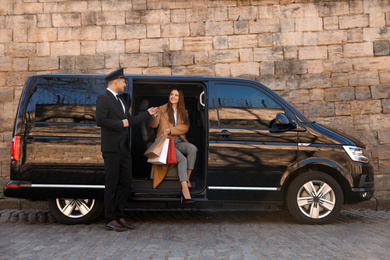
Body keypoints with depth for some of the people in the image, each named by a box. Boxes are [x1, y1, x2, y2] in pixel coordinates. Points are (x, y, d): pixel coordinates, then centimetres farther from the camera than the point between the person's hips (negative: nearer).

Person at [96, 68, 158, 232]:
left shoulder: (120, 100, 22)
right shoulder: (103, 98, -6)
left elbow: (130, 121, 23)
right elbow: (100, 120, -18)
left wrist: (148, 113, 26)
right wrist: (120, 124, -11)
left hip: (124, 149, 9)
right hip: (112, 149, -9)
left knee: (126, 183, 8)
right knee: (112, 185, -3)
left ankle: (119, 217, 17)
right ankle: (110, 221, 4)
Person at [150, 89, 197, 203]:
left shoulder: (183, 112, 19)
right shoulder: (162, 109, 10)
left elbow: (185, 127, 3)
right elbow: (153, 125, -1)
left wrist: (170, 130, -11)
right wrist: (155, 115, -22)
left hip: (179, 142, 4)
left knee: (193, 149, -30)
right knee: (182, 159, -31)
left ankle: (187, 179, -25)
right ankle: (185, 189, -38)